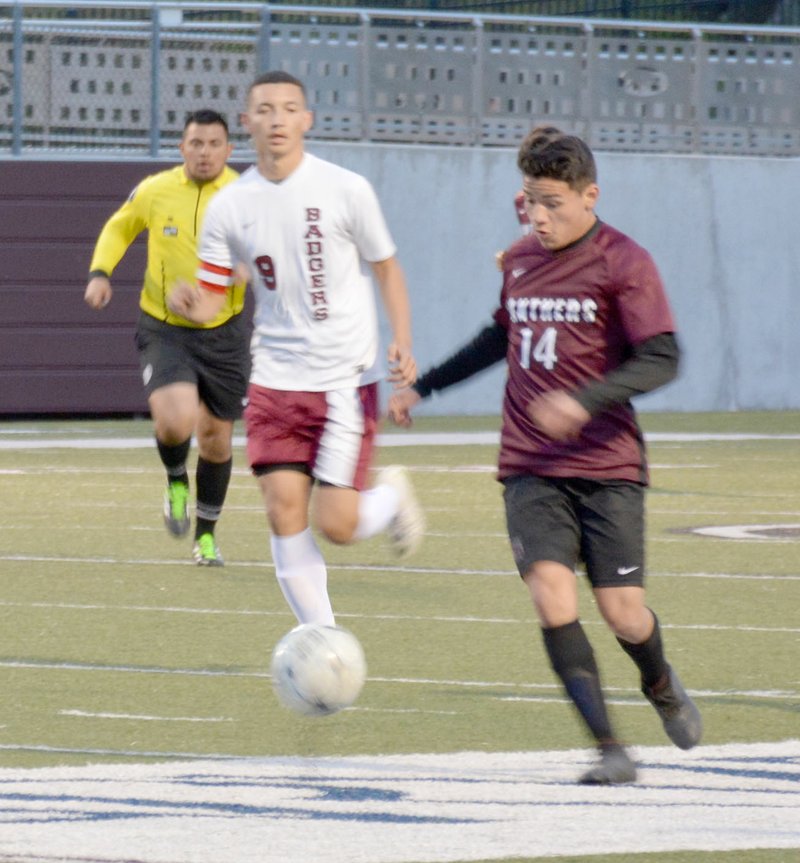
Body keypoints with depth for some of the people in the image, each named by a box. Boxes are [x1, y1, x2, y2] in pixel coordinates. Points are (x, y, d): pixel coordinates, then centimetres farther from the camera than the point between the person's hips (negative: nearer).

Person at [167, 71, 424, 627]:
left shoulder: (345, 190, -6)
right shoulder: (230, 206, 1)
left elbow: (386, 268, 4)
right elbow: (214, 298, 4)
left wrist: (402, 342, -9)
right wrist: (189, 305, -20)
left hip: (346, 382, -3)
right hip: (275, 384, 3)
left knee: (335, 524, -9)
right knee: (285, 513, -6)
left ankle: (392, 497, 27)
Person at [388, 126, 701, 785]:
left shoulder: (623, 263, -7)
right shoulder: (522, 260, 10)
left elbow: (661, 360, -15)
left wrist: (583, 400, -28)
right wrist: (424, 386, 32)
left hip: (609, 466, -4)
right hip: (531, 470, 4)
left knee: (622, 611, -4)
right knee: (552, 594, -16)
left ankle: (662, 687, 33)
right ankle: (611, 751, -14)